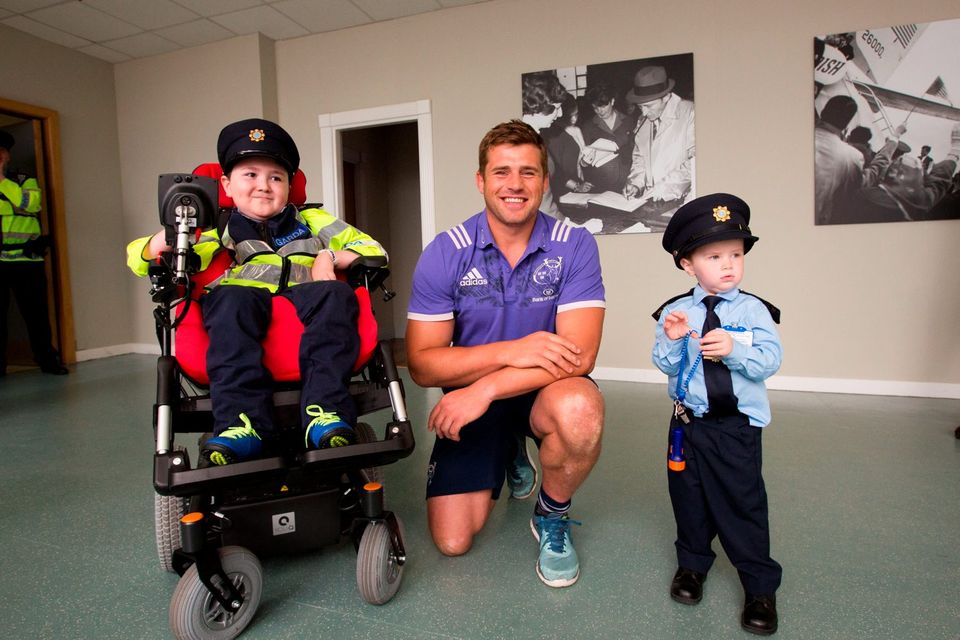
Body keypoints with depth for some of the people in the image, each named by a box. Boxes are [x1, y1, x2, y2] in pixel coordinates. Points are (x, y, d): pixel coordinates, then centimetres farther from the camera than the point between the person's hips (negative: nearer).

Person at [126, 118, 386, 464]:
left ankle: (325, 410, -41)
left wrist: (331, 257, 5)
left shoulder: (312, 221, 28)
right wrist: (158, 245, -2)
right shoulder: (218, 233, 25)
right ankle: (243, 423, -40)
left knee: (334, 295, -31)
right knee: (231, 301, -33)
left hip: (304, 299, 0)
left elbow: (372, 250, 24)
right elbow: (138, 257, 24)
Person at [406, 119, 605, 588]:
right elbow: (421, 365, -16)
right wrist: (511, 352, -29)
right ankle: (509, 454, 30)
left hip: (544, 390, 0)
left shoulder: (574, 246, -14)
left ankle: (552, 518, -2)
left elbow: (579, 355, -23)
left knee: (581, 410, -37)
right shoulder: (445, 254, -13)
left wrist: (486, 387, -31)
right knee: (453, 541, -2)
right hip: (471, 399, 1)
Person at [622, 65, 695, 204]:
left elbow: (696, 160, -14)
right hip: (649, 202, 6)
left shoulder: (689, 113, -6)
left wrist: (663, 187, -17)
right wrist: (635, 183, 7)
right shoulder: (643, 120, 15)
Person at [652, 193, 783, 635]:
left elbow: (770, 360, -12)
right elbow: (664, 364, -5)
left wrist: (734, 349, -28)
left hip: (738, 425, -1)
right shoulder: (674, 312, -3)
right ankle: (692, 564, 38)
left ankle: (760, 587, 24)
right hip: (688, 421, 2)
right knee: (688, 495, 15)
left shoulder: (753, 310, -5)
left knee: (743, 501, 5)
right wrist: (672, 341, -24)